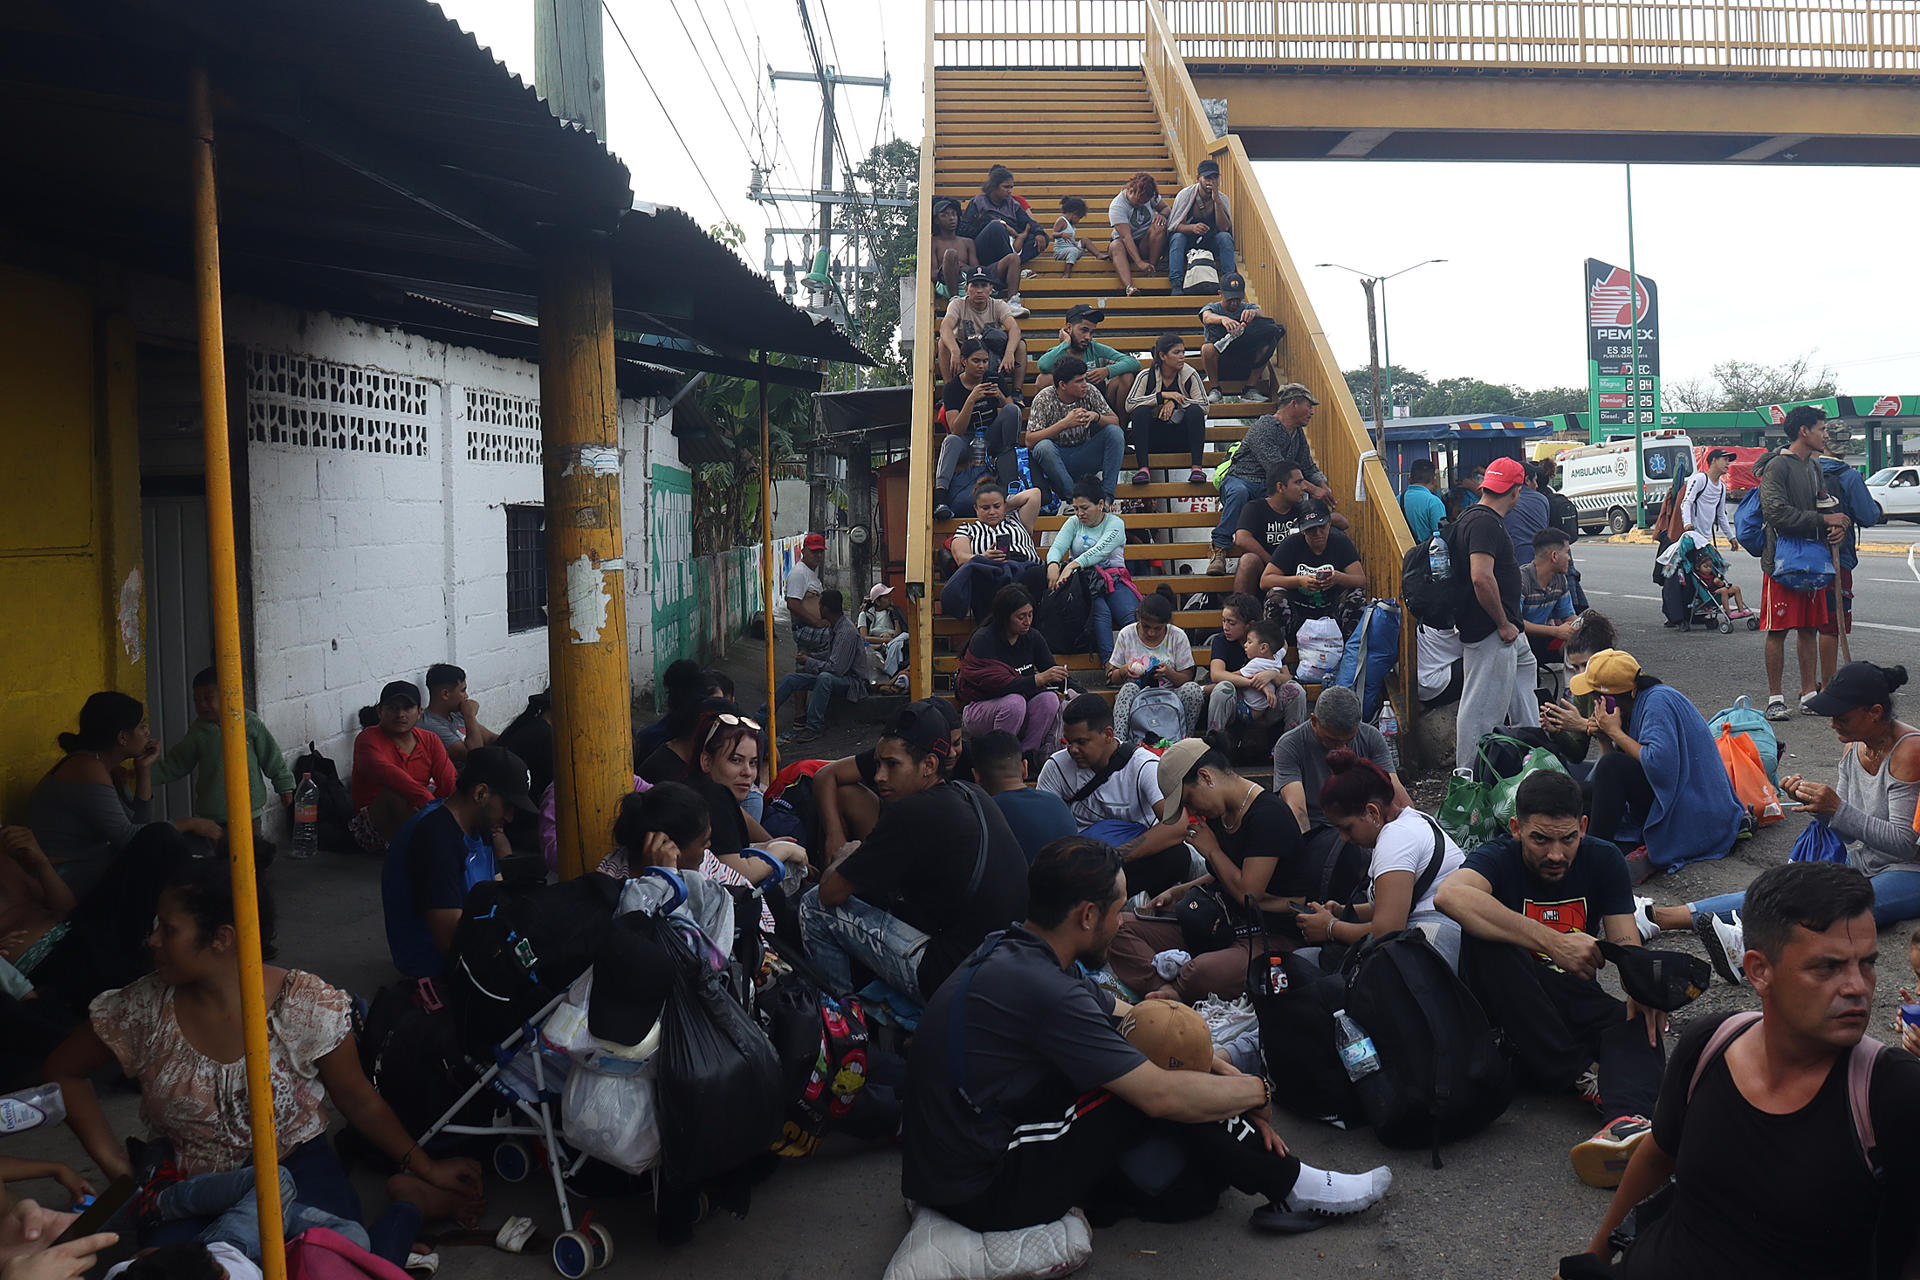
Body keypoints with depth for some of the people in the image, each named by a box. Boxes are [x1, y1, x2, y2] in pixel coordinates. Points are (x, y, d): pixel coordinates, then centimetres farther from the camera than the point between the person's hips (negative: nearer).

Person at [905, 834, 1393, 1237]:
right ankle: (1292, 1190, 4)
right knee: (1158, 1089, -12)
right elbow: (1163, 1095, -23)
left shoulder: (1013, 952, 4)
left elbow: (1131, 1019, 12)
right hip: (982, 1192, -9)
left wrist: (1229, 1076, 3)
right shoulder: (1041, 989, -26)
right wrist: (1258, 1091, -5)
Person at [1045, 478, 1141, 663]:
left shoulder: (1115, 523, 3)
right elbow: (1057, 547, -1)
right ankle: (1108, 663, -46)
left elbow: (1100, 550, -16)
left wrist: (1073, 565, -32)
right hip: (1083, 582, 0)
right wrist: (1053, 564, -28)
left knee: (1131, 615, -28)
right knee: (1101, 612, -32)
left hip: (1113, 580, 0)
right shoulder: (1074, 523, 14)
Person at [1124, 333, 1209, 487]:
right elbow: (1129, 404, -15)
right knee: (1140, 411, -25)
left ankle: (1196, 467, -33)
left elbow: (1204, 406, -9)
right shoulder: (1147, 376, -3)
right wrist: (1163, 396, -22)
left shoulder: (1190, 375, 0)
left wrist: (1175, 402, -22)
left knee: (1195, 410, -24)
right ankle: (1143, 468, -35)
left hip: (1181, 439, 0)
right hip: (1153, 439, 0)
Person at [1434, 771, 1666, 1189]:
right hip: (1513, 1011, -3)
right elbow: (1449, 895, -37)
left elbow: (1626, 945, -6)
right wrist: (1552, 941, -42)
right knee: (1485, 938, -32)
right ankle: (1583, 1077, -30)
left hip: (1578, 1004, 3)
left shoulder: (1603, 860, 2)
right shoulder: (1498, 858, -13)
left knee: (1639, 1021, -28)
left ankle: (1626, 1119, -57)